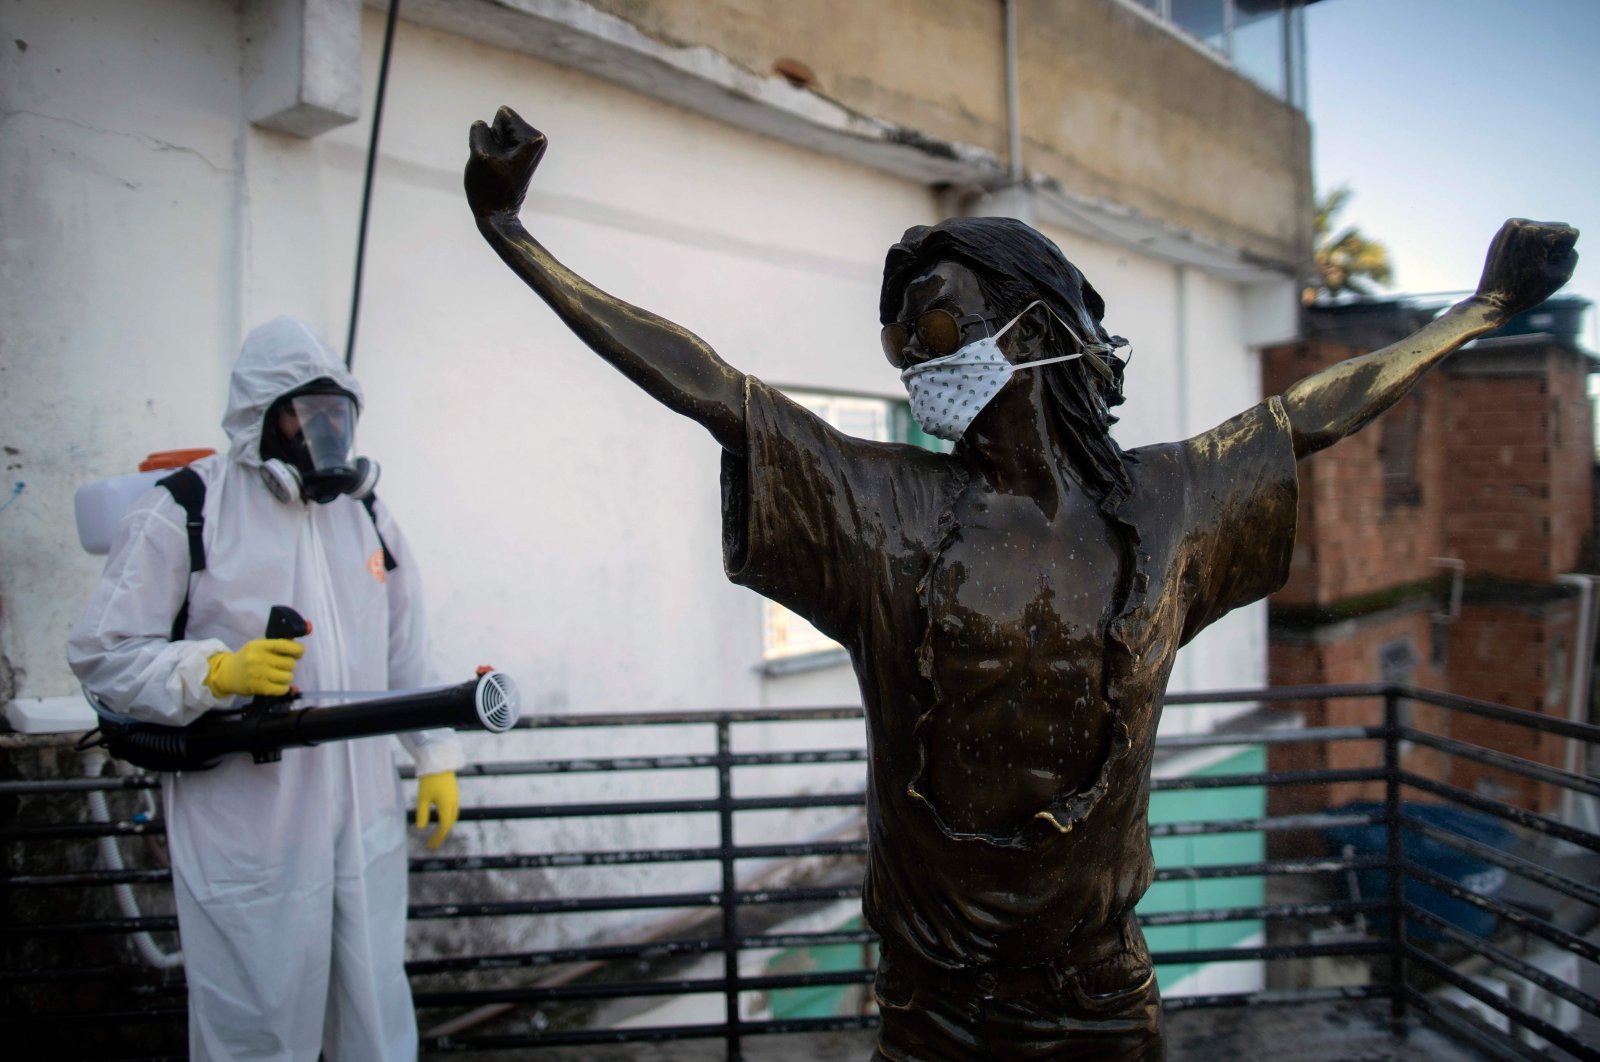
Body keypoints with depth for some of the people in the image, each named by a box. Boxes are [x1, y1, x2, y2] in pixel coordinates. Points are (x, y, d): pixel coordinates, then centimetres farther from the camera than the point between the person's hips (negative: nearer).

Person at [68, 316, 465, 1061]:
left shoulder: (363, 511, 11)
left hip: (365, 818, 5)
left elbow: (406, 649, 14)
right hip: (247, 829, -5)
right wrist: (220, 671, -23)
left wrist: (436, 758, 12)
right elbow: (102, 656, -7)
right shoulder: (181, 515, -8)